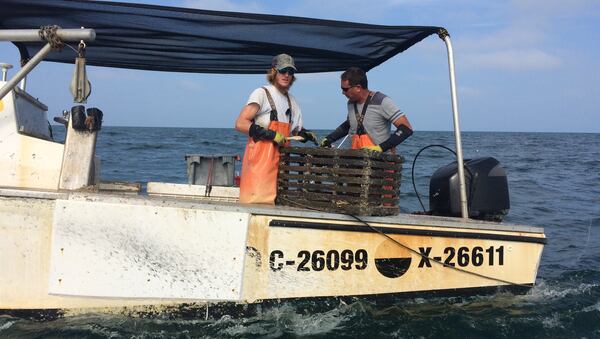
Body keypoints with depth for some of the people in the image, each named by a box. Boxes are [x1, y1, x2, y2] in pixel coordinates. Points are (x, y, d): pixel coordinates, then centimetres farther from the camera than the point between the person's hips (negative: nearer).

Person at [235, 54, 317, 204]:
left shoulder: (291, 100, 17)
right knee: (257, 201, -11)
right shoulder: (262, 93, -4)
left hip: (280, 160, 7)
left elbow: (295, 130, 29)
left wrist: (306, 135, 6)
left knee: (272, 203, 5)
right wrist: (271, 135, -17)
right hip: (260, 159, -7)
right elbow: (240, 124, -14)